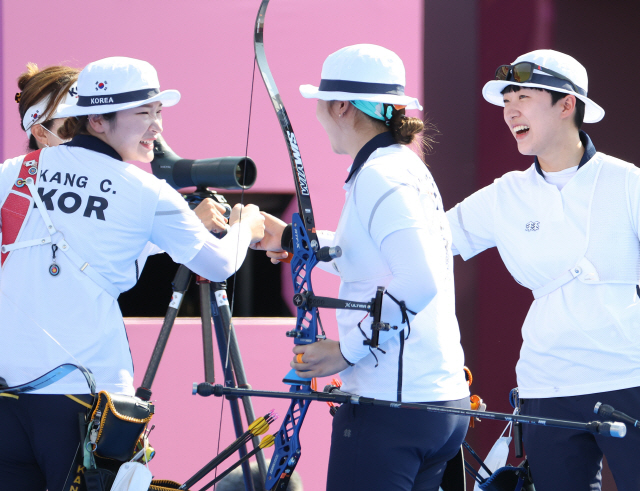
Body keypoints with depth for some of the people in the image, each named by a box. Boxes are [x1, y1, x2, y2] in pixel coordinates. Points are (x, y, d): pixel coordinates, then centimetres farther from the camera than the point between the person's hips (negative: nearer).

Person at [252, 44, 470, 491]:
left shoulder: (381, 177, -14)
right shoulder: (410, 169, 16)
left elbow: (419, 281, -26)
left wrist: (348, 350, -17)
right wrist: (291, 239, 45)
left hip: (389, 405, -9)